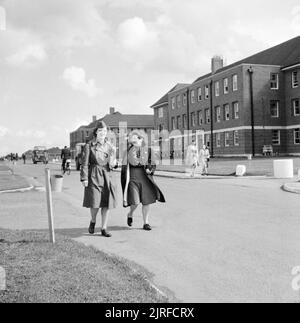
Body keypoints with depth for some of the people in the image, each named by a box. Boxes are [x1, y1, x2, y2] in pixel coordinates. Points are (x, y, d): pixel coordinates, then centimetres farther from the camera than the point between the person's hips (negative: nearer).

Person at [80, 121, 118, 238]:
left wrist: (114, 163, -4)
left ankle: (104, 228, 15)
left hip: (107, 176, 4)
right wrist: (84, 178, -10)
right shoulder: (89, 145, -2)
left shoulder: (110, 146, 11)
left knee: (106, 203, 3)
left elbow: (113, 162, 20)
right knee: (95, 203, -9)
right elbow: (85, 163, -4)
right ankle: (93, 221, 23)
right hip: (94, 176, -4)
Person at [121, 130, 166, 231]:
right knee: (135, 202, -11)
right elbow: (125, 166, 6)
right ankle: (130, 214, 22)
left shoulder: (148, 151, 6)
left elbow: (153, 165, 8)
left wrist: (150, 169, -14)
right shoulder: (128, 151, 5)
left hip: (145, 178, 2)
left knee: (147, 201, 3)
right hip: (133, 178, -2)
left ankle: (146, 223, 18)